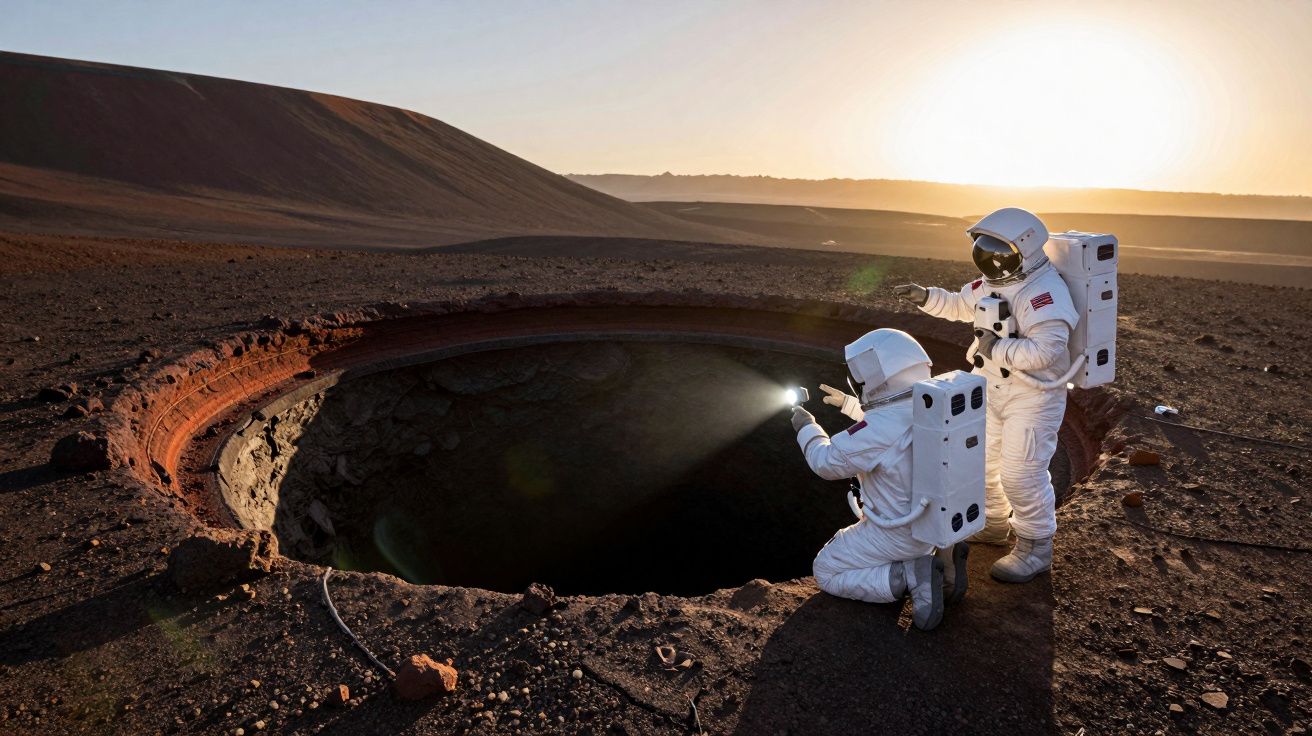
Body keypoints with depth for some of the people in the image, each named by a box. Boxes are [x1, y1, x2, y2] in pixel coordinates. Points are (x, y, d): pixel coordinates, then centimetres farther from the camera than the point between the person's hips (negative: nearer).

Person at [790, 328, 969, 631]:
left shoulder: (880, 428, -32)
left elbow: (827, 462, -17)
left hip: (897, 532, -8)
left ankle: (909, 576, -8)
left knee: (825, 572, 10)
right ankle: (932, 559, 9)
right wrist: (848, 403, 23)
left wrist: (806, 427, 0)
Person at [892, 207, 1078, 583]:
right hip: (992, 388, 9)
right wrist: (926, 297, 4)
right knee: (981, 459, 18)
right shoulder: (995, 282, 2)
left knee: (1021, 474, -4)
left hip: (1034, 396, -9)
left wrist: (996, 348, -29)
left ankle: (1035, 549, 16)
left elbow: (1043, 351, -36)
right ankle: (992, 524, 39)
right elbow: (961, 305, 19)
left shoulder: (1045, 293, -26)